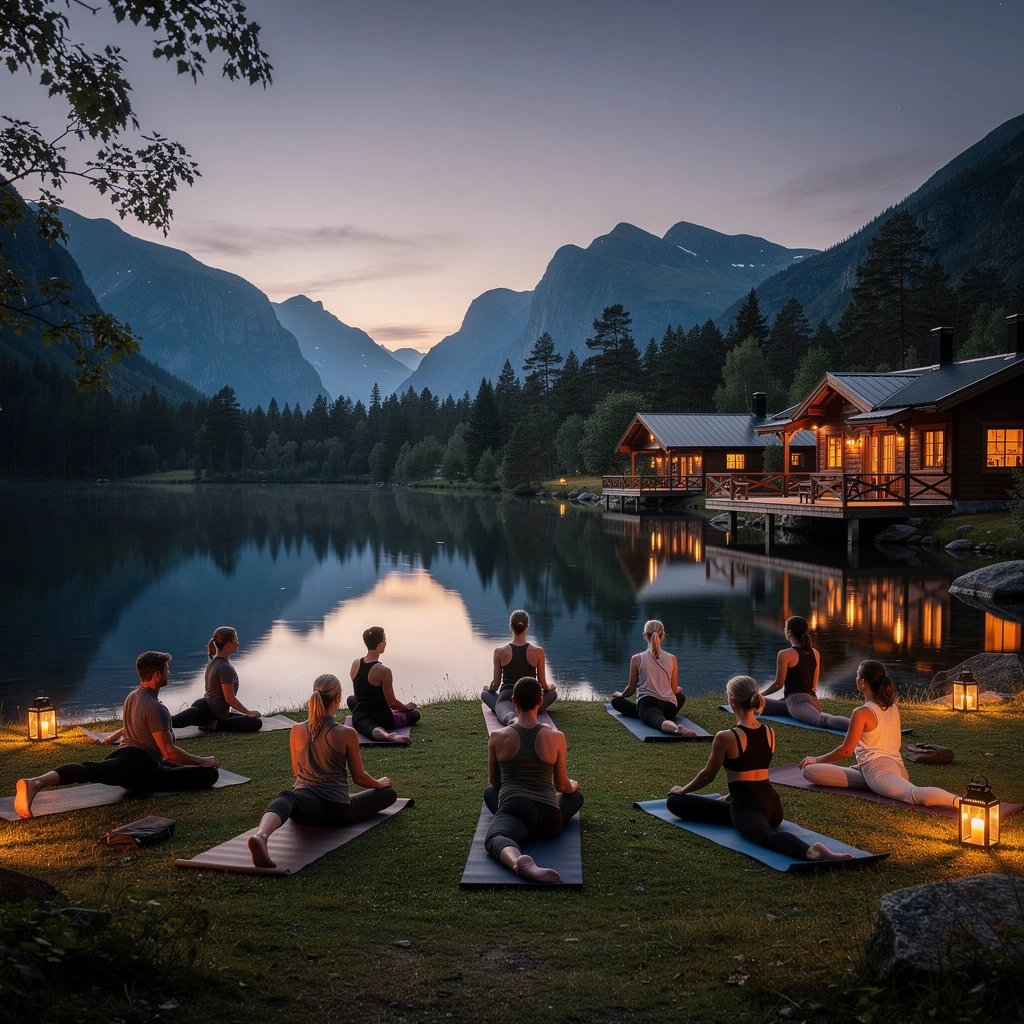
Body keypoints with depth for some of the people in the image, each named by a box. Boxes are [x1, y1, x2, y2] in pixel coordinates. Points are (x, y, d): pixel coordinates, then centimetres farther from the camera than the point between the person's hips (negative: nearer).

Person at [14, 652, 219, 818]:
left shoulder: (132, 698, 24)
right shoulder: (155, 708, -7)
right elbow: (169, 751, -10)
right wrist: (202, 761, 5)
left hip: (124, 754, 12)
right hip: (139, 767, -12)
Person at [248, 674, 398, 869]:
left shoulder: (296, 731, 4)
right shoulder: (347, 734, -6)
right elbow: (359, 777, 4)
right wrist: (380, 783, 27)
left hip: (308, 808, 2)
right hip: (338, 811, -2)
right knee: (389, 792, 21)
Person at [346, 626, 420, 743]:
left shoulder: (355, 664, -1)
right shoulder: (384, 671, -21)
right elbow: (392, 702, -14)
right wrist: (407, 707, 6)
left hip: (359, 716, 2)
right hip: (382, 719, -2)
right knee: (415, 713, 21)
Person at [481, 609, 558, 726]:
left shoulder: (500, 652, -3)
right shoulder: (538, 652, -4)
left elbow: (495, 684, 5)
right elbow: (543, 684, 5)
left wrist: (488, 689, 30)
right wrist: (549, 687, 31)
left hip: (507, 697, -4)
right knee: (553, 693, 30)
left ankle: (509, 716, -12)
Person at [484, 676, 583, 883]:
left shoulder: (497, 737, 1)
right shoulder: (556, 738, 1)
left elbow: (494, 782, 15)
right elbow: (562, 786, 11)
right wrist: (574, 784, 36)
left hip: (515, 808, -2)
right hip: (549, 821, 2)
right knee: (576, 794, 29)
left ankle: (517, 861, -44)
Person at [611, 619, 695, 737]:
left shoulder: (636, 659, -2)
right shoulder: (672, 659, 4)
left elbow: (631, 689, 6)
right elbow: (674, 690, 10)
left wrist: (620, 695, 29)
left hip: (647, 702, -5)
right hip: (669, 706, 5)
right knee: (681, 695, 35)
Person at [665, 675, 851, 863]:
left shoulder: (726, 737, -12)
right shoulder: (770, 732, 9)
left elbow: (708, 775, 2)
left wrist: (683, 790, 21)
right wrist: (728, 797, 35)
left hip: (747, 805, -7)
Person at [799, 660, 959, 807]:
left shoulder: (862, 713, -8)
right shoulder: (894, 709, 16)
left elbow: (846, 750, -6)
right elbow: (898, 743, 28)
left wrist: (817, 759, 10)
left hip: (877, 769, -8)